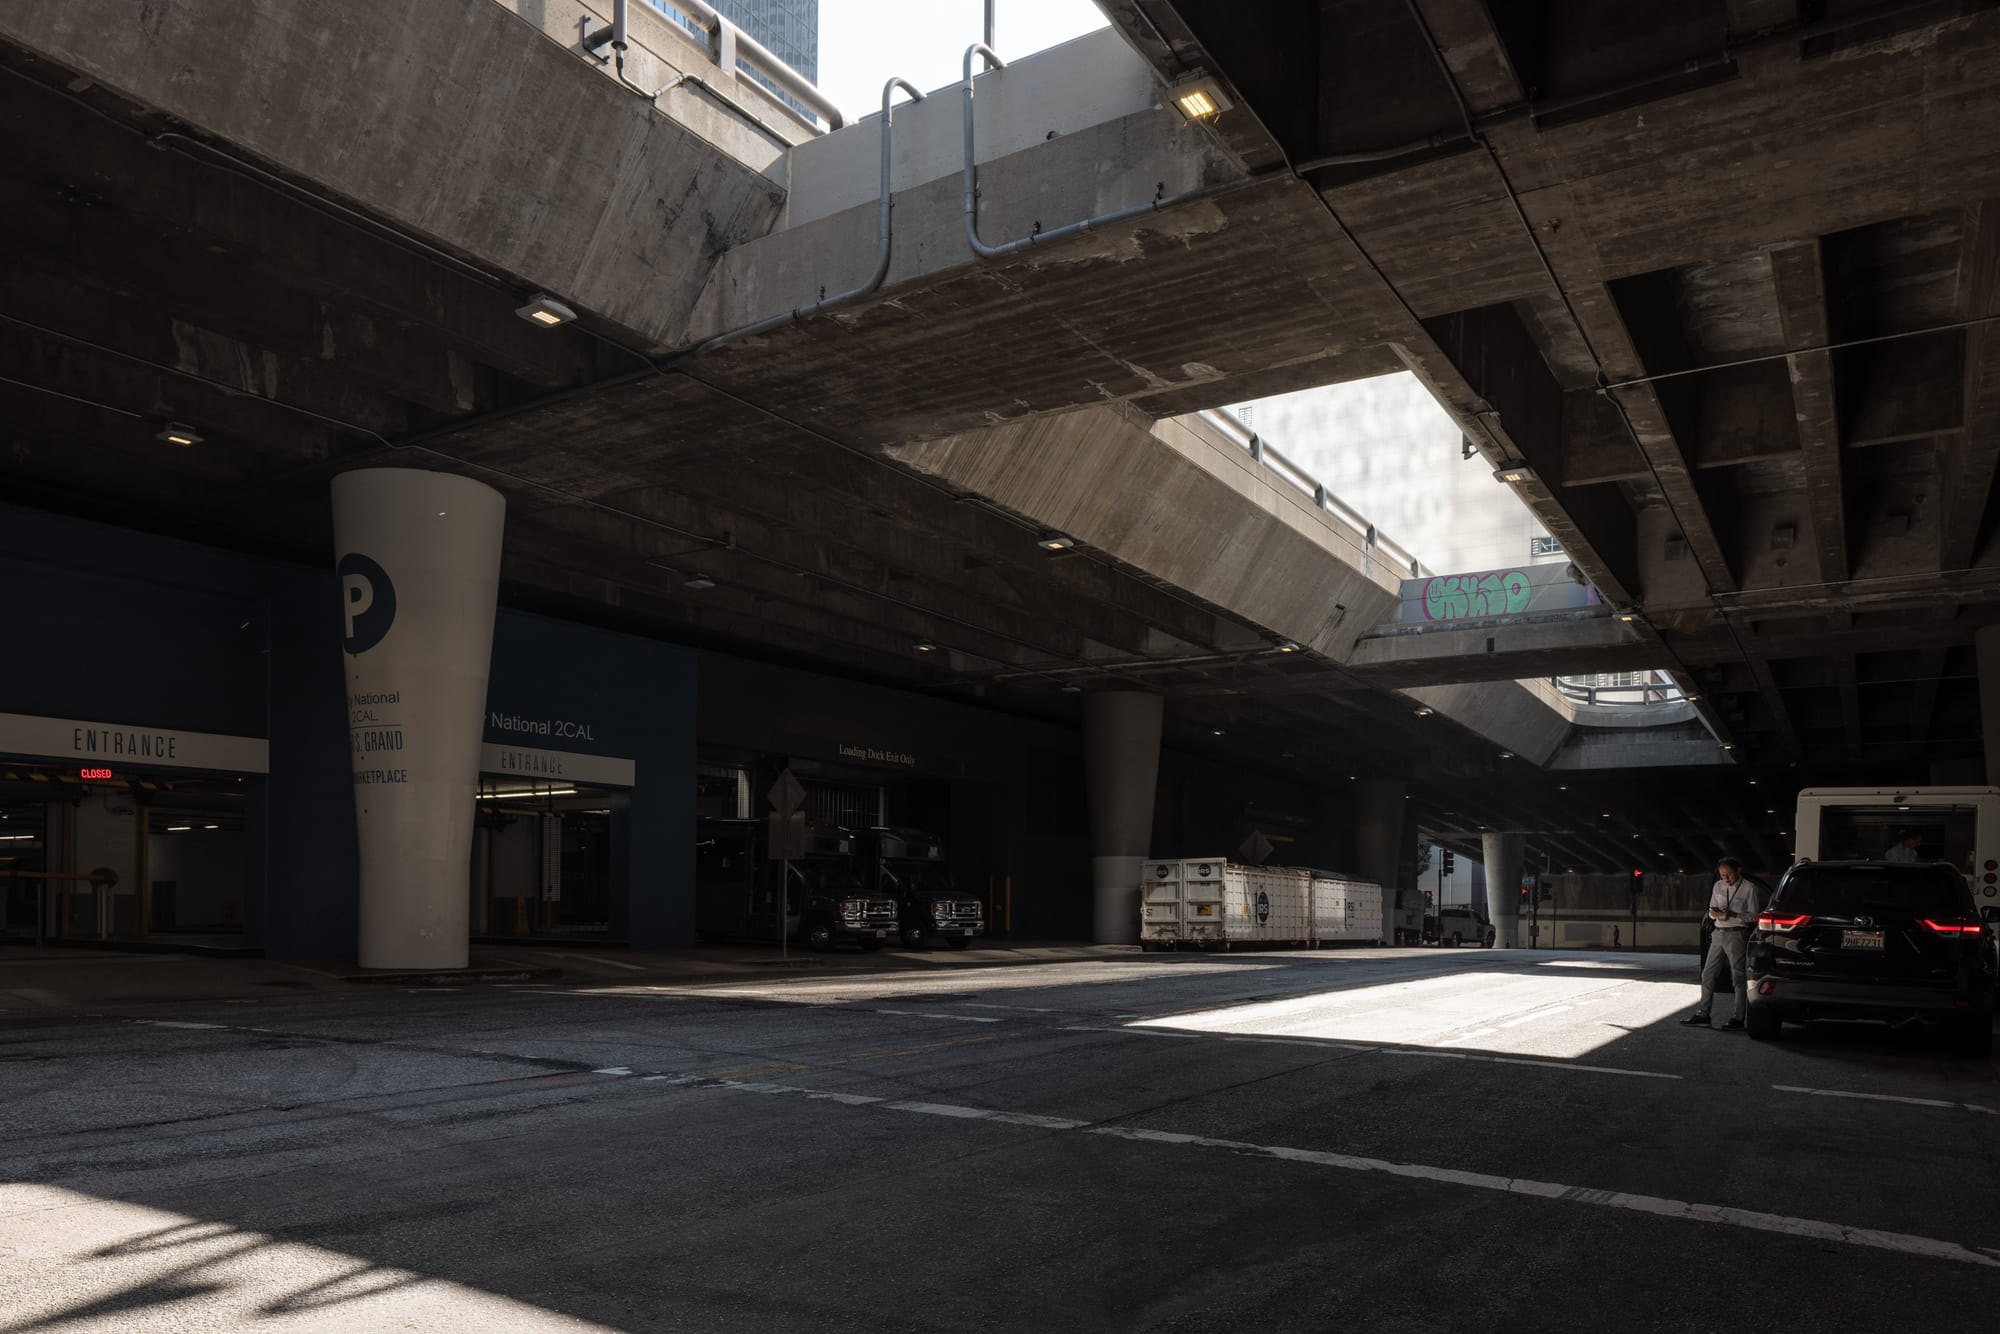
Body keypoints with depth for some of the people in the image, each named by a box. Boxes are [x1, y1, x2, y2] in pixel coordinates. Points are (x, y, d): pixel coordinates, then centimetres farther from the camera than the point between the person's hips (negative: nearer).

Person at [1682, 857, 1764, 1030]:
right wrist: (1714, 913, -8)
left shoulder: (1750, 888, -4)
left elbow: (1753, 915, -6)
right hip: (1719, 933, 6)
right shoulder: (1718, 887, 12)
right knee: (1708, 974, 5)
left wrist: (1733, 915, -20)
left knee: (1738, 977, -2)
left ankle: (1738, 1018, 2)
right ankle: (1703, 1013, 9)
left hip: (1737, 935, -6)